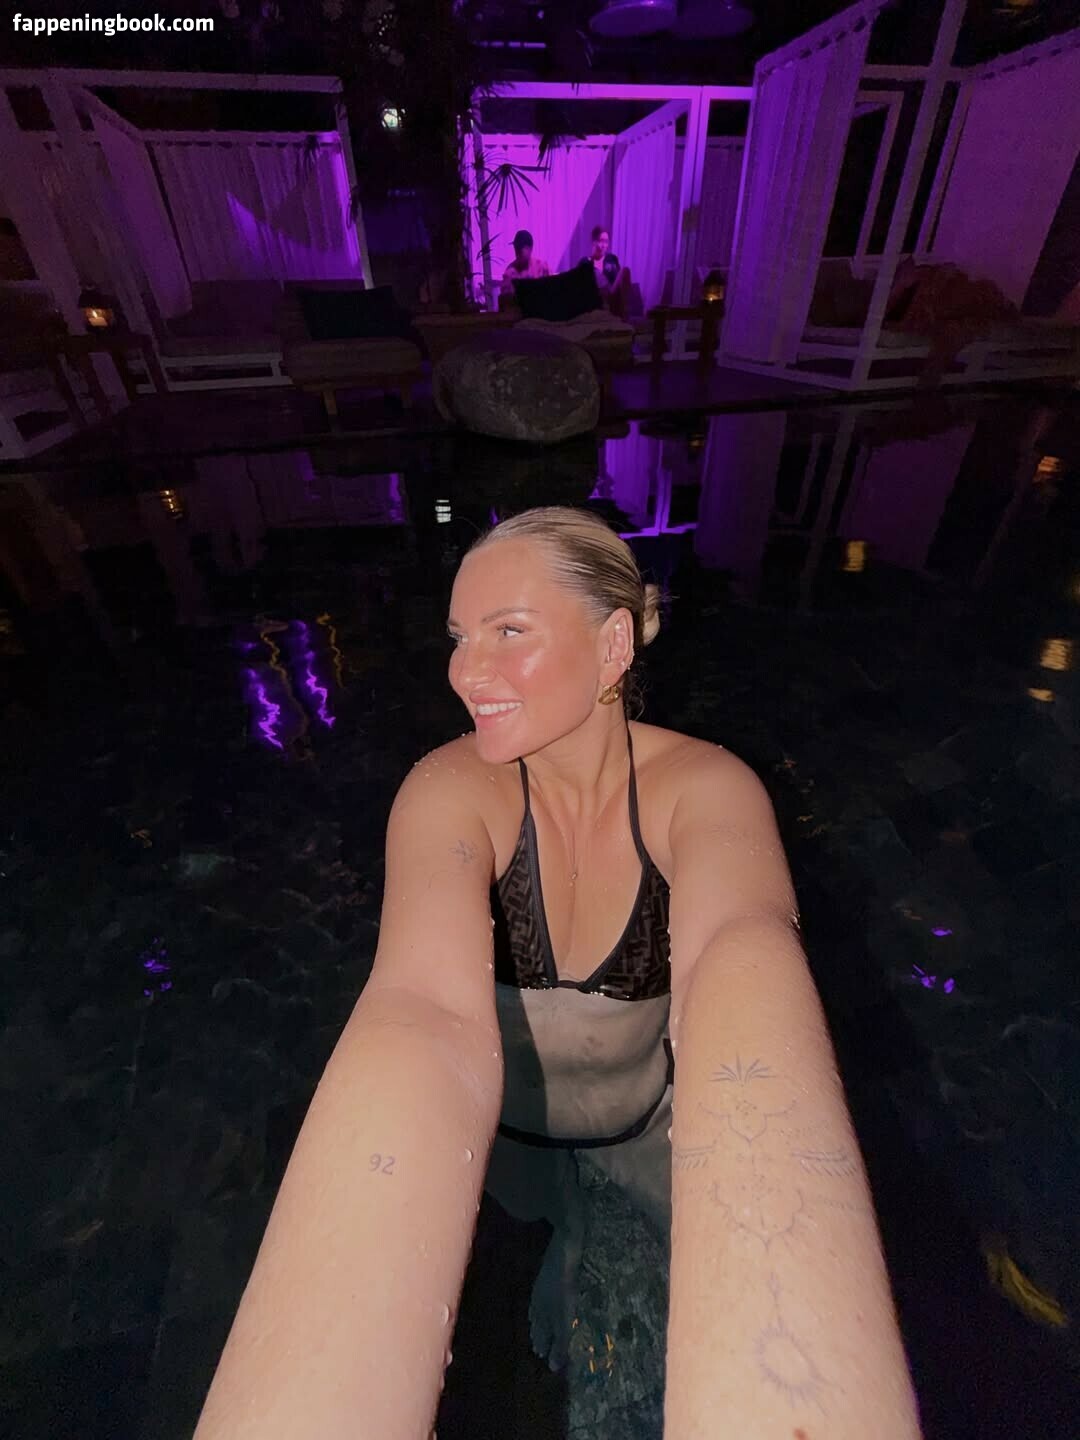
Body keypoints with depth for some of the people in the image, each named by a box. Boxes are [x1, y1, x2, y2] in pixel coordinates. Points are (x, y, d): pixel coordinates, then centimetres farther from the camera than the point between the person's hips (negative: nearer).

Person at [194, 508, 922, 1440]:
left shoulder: (703, 786, -28)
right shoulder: (451, 790, -29)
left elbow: (743, 963, -48)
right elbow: (427, 1014, -46)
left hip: (647, 1104, 1)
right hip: (501, 1110, 0)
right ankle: (569, 1233, 59)